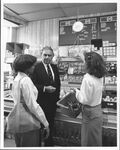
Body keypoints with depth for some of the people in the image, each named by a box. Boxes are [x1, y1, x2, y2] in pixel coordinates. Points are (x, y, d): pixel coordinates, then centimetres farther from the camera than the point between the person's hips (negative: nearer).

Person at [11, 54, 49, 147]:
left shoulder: (16, 78, 7)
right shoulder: (25, 80, -19)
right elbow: (32, 105, -21)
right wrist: (46, 124, -14)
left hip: (18, 121, 9)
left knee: (20, 145, 23)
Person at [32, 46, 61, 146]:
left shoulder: (55, 67, 8)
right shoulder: (36, 67, -11)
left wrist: (57, 96, 8)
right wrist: (45, 88, -23)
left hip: (53, 101, 6)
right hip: (41, 102, -5)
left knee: (50, 124, 20)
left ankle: (49, 143, 41)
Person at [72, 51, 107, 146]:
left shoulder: (87, 79, -26)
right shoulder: (100, 77, -4)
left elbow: (85, 100, -23)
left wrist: (77, 91, -7)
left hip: (90, 112, -7)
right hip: (98, 109, 7)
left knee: (88, 140, 15)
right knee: (97, 138, 25)